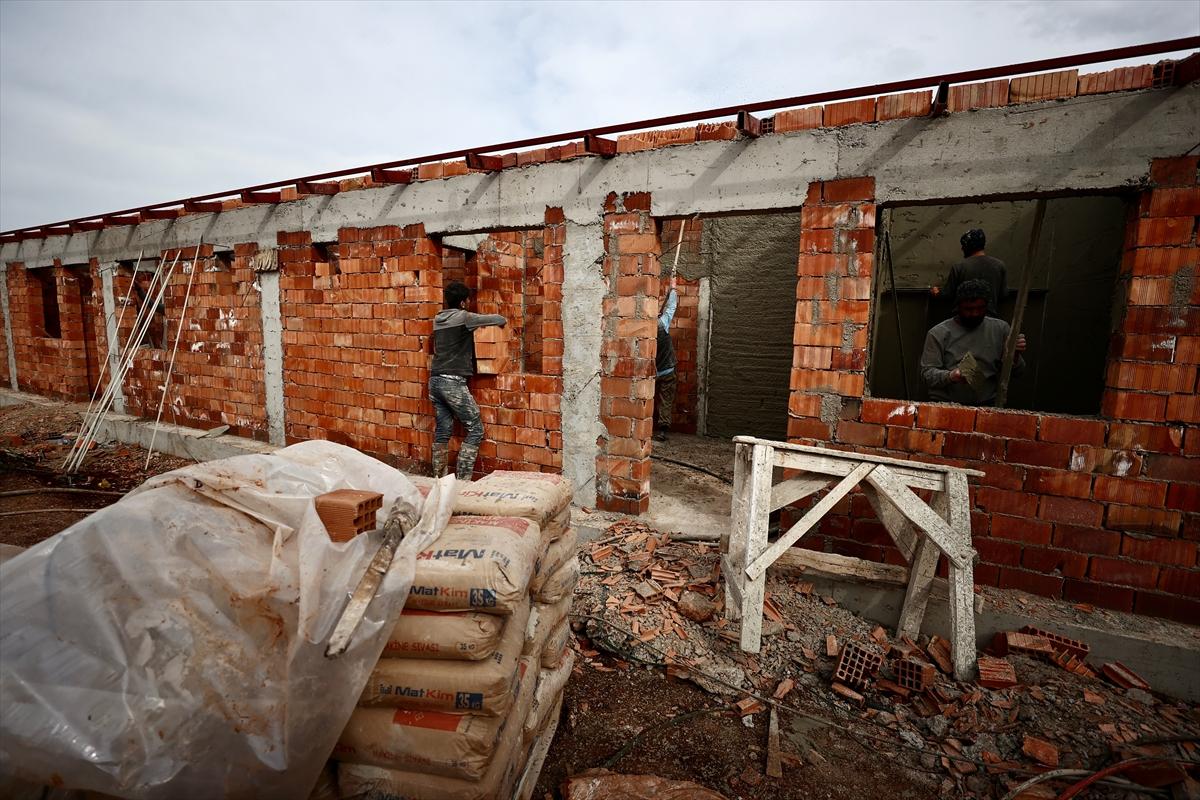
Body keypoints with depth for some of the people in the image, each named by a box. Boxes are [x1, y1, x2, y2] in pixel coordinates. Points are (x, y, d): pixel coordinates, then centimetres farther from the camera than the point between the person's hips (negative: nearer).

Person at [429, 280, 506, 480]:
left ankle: (438, 479, 18)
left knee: (443, 430, 14)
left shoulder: (438, 319, 13)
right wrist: (502, 321, 21)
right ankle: (462, 480, -4)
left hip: (435, 380, 8)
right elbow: (500, 320, -3)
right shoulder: (463, 317, -8)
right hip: (453, 382, -8)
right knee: (475, 430, -1)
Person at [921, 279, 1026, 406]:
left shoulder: (1000, 329, 10)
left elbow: (1016, 371, 12)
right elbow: (927, 373, -5)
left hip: (987, 405, 3)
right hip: (945, 405, -3)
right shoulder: (938, 333, -1)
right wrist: (950, 376, -25)